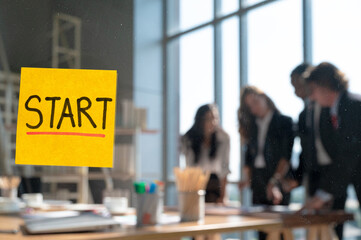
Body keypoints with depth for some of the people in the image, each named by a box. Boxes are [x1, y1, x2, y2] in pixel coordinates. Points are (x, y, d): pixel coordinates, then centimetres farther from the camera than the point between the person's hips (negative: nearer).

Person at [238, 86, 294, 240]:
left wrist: (275, 181, -21)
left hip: (278, 181, -5)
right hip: (258, 182, 5)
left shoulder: (284, 122, -1)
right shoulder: (252, 126, 15)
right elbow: (249, 156, 12)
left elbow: (286, 156, -10)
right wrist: (247, 178, -6)